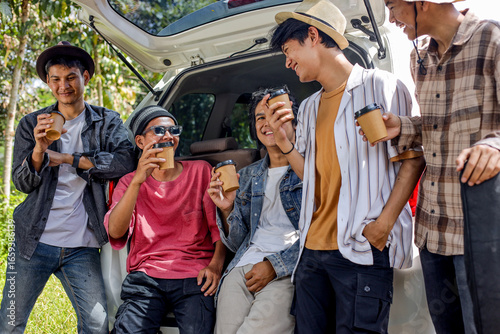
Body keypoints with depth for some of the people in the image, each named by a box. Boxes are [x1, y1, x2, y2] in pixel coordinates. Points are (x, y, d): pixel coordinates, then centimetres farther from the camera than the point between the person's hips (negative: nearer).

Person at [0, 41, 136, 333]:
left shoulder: (107, 121, 5)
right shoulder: (31, 124, 8)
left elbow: (125, 162, -12)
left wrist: (67, 158, -12)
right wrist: (39, 150, -17)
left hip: (81, 246, 0)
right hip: (34, 241, 1)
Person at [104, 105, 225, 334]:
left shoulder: (200, 171, 11)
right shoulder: (130, 183, 12)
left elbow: (219, 225, 7)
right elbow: (115, 232, -6)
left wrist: (216, 264, -11)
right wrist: (138, 180, -16)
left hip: (194, 276, -1)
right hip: (145, 277, 1)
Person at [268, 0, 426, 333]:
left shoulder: (379, 86, -1)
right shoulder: (309, 108, 21)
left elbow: (413, 159, -6)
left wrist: (384, 223, -16)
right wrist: (283, 141, 5)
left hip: (362, 248, -7)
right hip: (313, 249, 7)